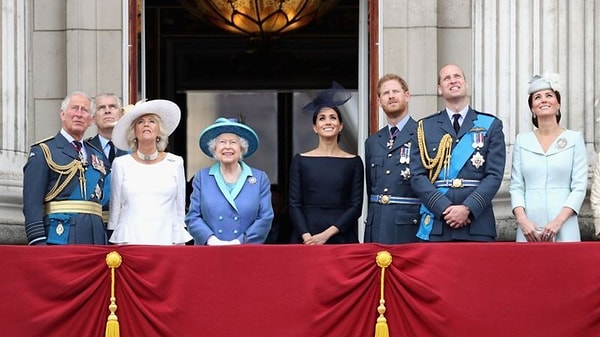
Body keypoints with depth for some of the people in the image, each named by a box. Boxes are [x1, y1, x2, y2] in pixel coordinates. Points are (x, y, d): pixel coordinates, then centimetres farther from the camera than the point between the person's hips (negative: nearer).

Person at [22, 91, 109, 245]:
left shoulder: (98, 155, 20)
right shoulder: (43, 151, 2)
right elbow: (32, 202, -6)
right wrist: (38, 242, -15)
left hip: (94, 238, 5)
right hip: (60, 235, -5)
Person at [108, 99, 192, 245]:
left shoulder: (175, 163, 8)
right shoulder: (121, 164, 8)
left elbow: (180, 210, 11)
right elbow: (115, 209, 12)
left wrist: (180, 244, 8)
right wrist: (116, 244, 10)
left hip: (166, 239, 0)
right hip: (129, 241, 0)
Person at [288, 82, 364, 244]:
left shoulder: (354, 162, 5)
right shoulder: (300, 160, 6)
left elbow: (356, 206, 0)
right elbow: (294, 205, 2)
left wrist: (327, 234, -11)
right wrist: (307, 237, -13)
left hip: (342, 238, 0)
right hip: (306, 240, 0)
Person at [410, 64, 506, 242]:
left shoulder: (491, 125, 10)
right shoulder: (425, 127, 13)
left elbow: (494, 175, 2)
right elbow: (418, 176, 4)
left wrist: (468, 208, -12)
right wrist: (444, 208, -10)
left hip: (477, 226, 0)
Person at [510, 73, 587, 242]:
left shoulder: (574, 138, 6)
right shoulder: (522, 140, 11)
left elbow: (579, 187, 0)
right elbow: (516, 186, 7)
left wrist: (558, 221, -11)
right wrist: (522, 220, -9)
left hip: (563, 229, -1)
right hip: (529, 229, 1)